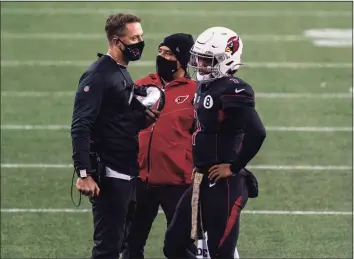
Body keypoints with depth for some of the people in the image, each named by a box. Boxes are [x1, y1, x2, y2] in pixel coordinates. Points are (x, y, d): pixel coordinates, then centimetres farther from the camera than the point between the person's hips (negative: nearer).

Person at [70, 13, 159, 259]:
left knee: (117, 239, 13)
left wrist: (144, 119, 1)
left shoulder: (123, 74, 14)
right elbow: (81, 128, -21)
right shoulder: (98, 76, -15)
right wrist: (84, 174, -25)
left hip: (127, 173, 9)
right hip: (108, 174, -9)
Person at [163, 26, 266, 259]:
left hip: (224, 185, -10)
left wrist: (234, 168, -18)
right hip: (203, 182, 10)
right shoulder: (205, 87, 12)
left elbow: (257, 133, -28)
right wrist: (199, 168, 15)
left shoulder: (232, 91, -17)